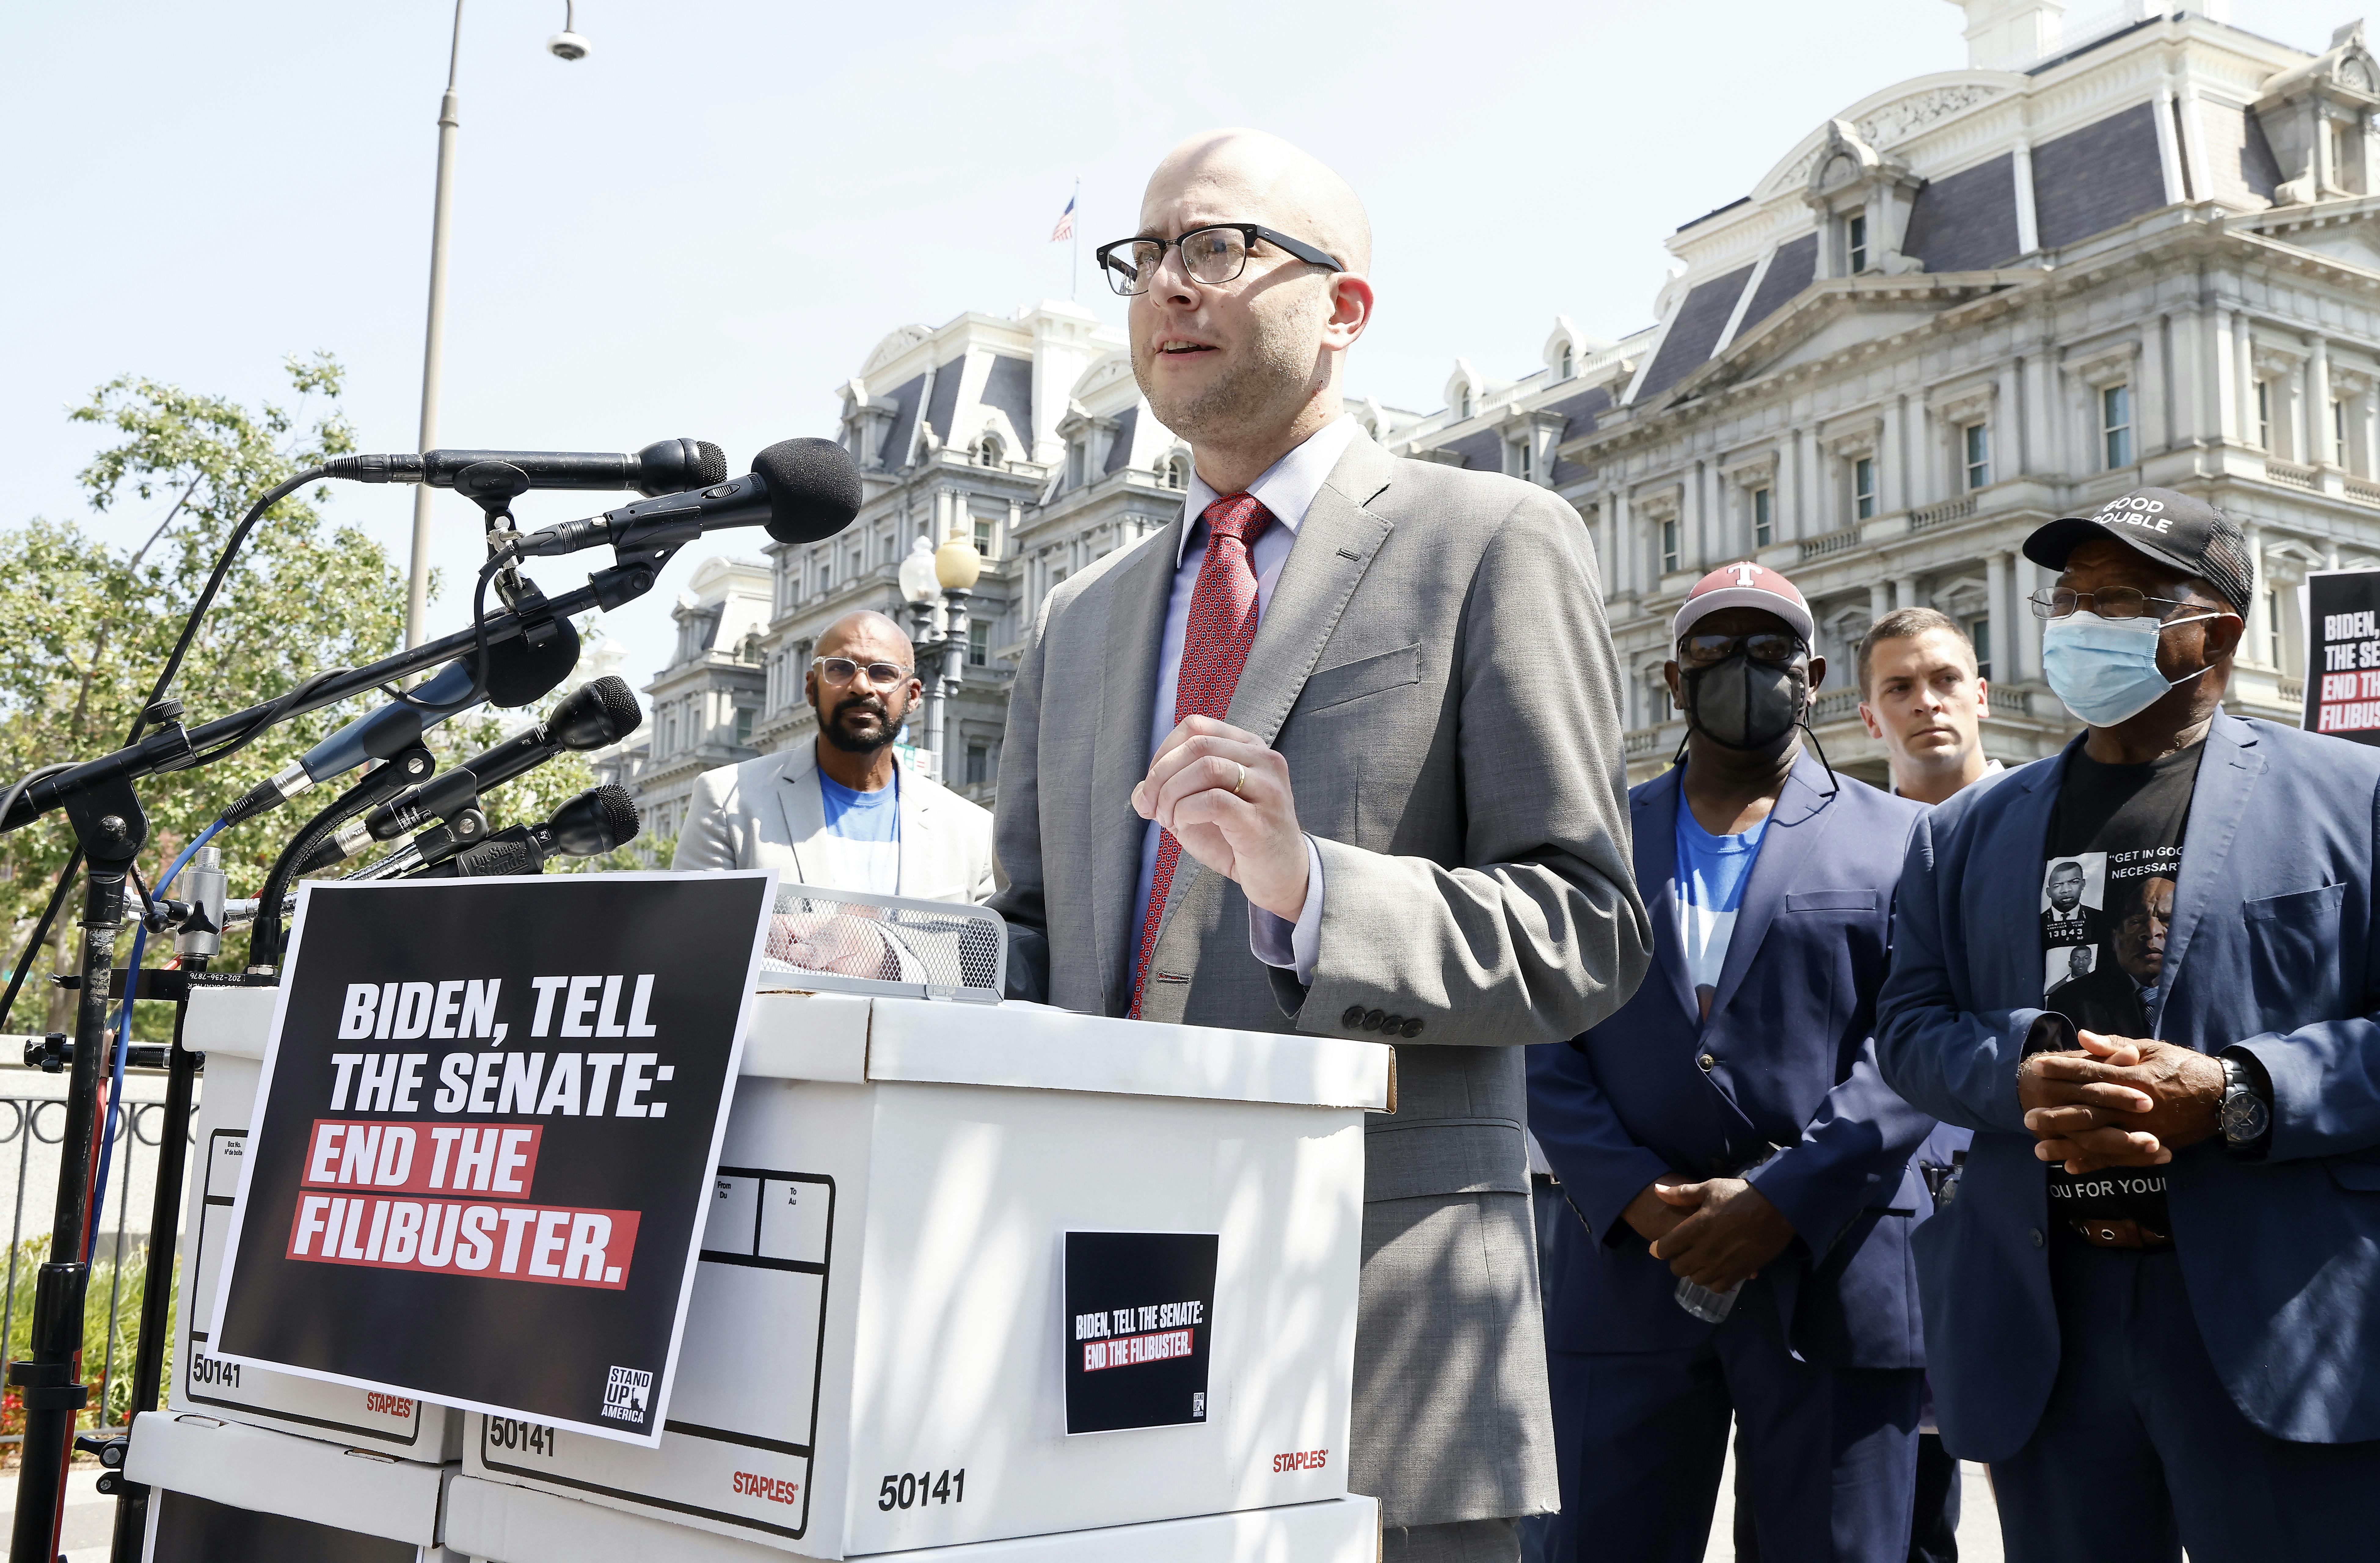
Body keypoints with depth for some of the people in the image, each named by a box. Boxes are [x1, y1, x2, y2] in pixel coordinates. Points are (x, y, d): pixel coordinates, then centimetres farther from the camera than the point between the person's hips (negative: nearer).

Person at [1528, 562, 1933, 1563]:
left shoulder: (1898, 841, 9)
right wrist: (1637, 1198, -9)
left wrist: (1782, 1201, -12)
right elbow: (1547, 1049, 6)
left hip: (1835, 1280, -1)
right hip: (1629, 1270, 1)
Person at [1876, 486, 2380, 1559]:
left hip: (2278, 1324, -3)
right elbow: (1909, 1026, 9)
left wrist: (2234, 1095, -16)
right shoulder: (1964, 832, 16)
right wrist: (2025, 1074, -12)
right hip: (2042, 1328, 3)